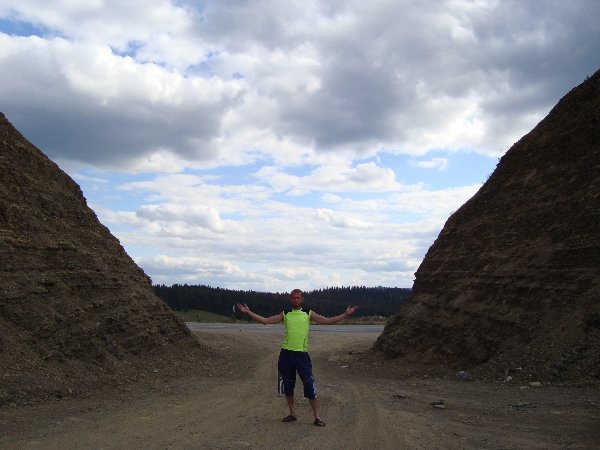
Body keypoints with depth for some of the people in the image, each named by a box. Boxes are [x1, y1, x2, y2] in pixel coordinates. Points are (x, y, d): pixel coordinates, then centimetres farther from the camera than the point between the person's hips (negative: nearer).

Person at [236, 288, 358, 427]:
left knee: (310, 385, -5)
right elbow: (265, 321, 6)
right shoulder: (285, 315, 8)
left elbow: (328, 321, 2)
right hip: (286, 354, 2)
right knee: (287, 386, 9)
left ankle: (317, 417, 2)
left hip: (302, 354, -2)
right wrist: (248, 312, -1)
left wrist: (345, 314, -7)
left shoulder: (309, 314, 6)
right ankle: (293, 414, 24)